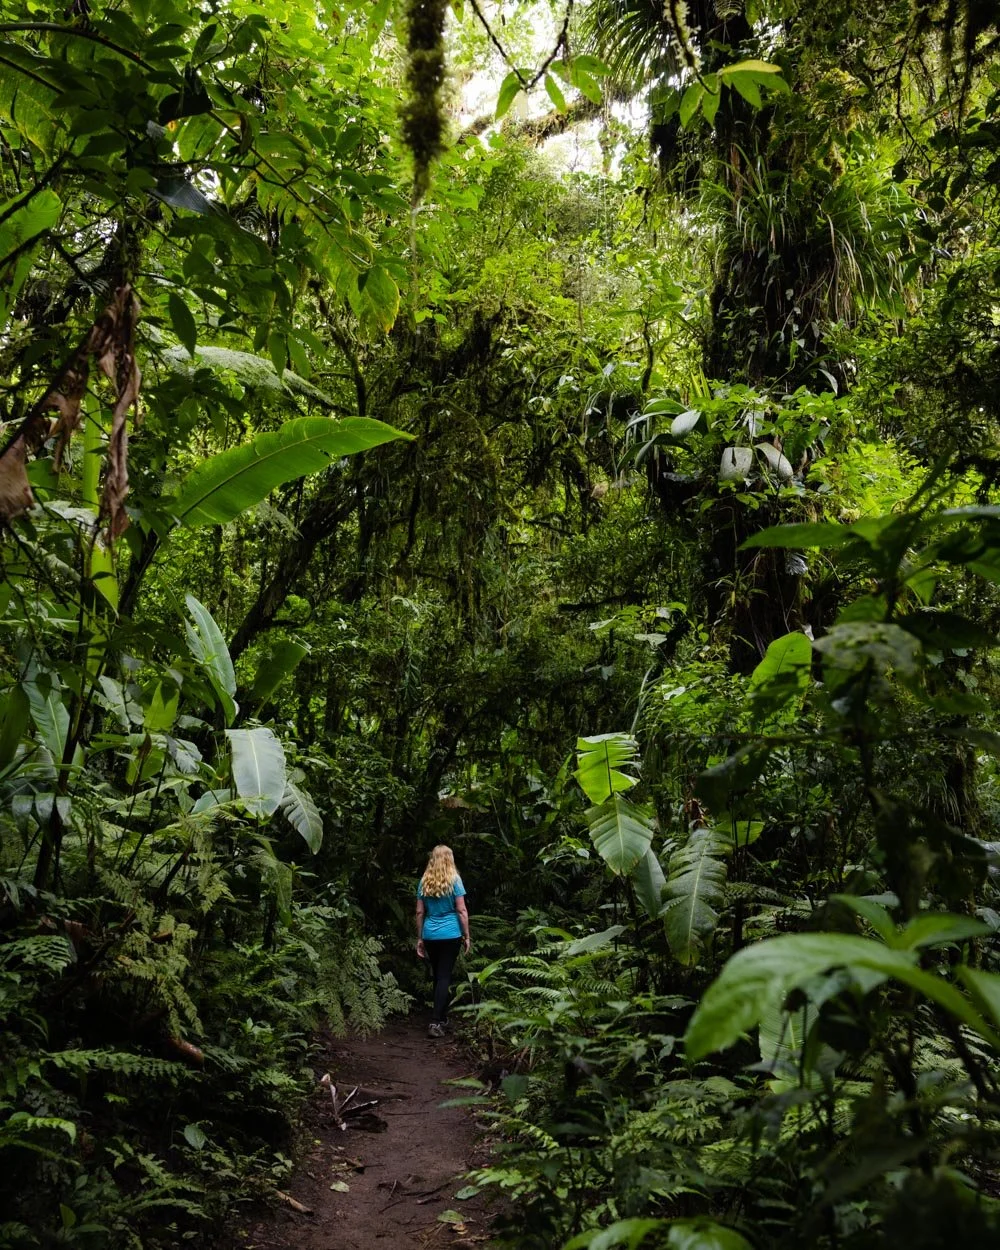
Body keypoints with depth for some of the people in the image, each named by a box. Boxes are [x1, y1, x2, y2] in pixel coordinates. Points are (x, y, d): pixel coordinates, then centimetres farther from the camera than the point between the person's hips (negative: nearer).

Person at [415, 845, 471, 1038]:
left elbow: (420, 912, 8)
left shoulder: (424, 882, 6)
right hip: (450, 935, -4)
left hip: (430, 935, 4)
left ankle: (442, 1016, 27)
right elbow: (461, 911, -6)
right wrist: (466, 936, 0)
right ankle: (436, 1022, -9)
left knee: (437, 976, 16)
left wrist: (419, 938, 14)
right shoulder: (454, 880, -5)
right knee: (445, 977, -2)